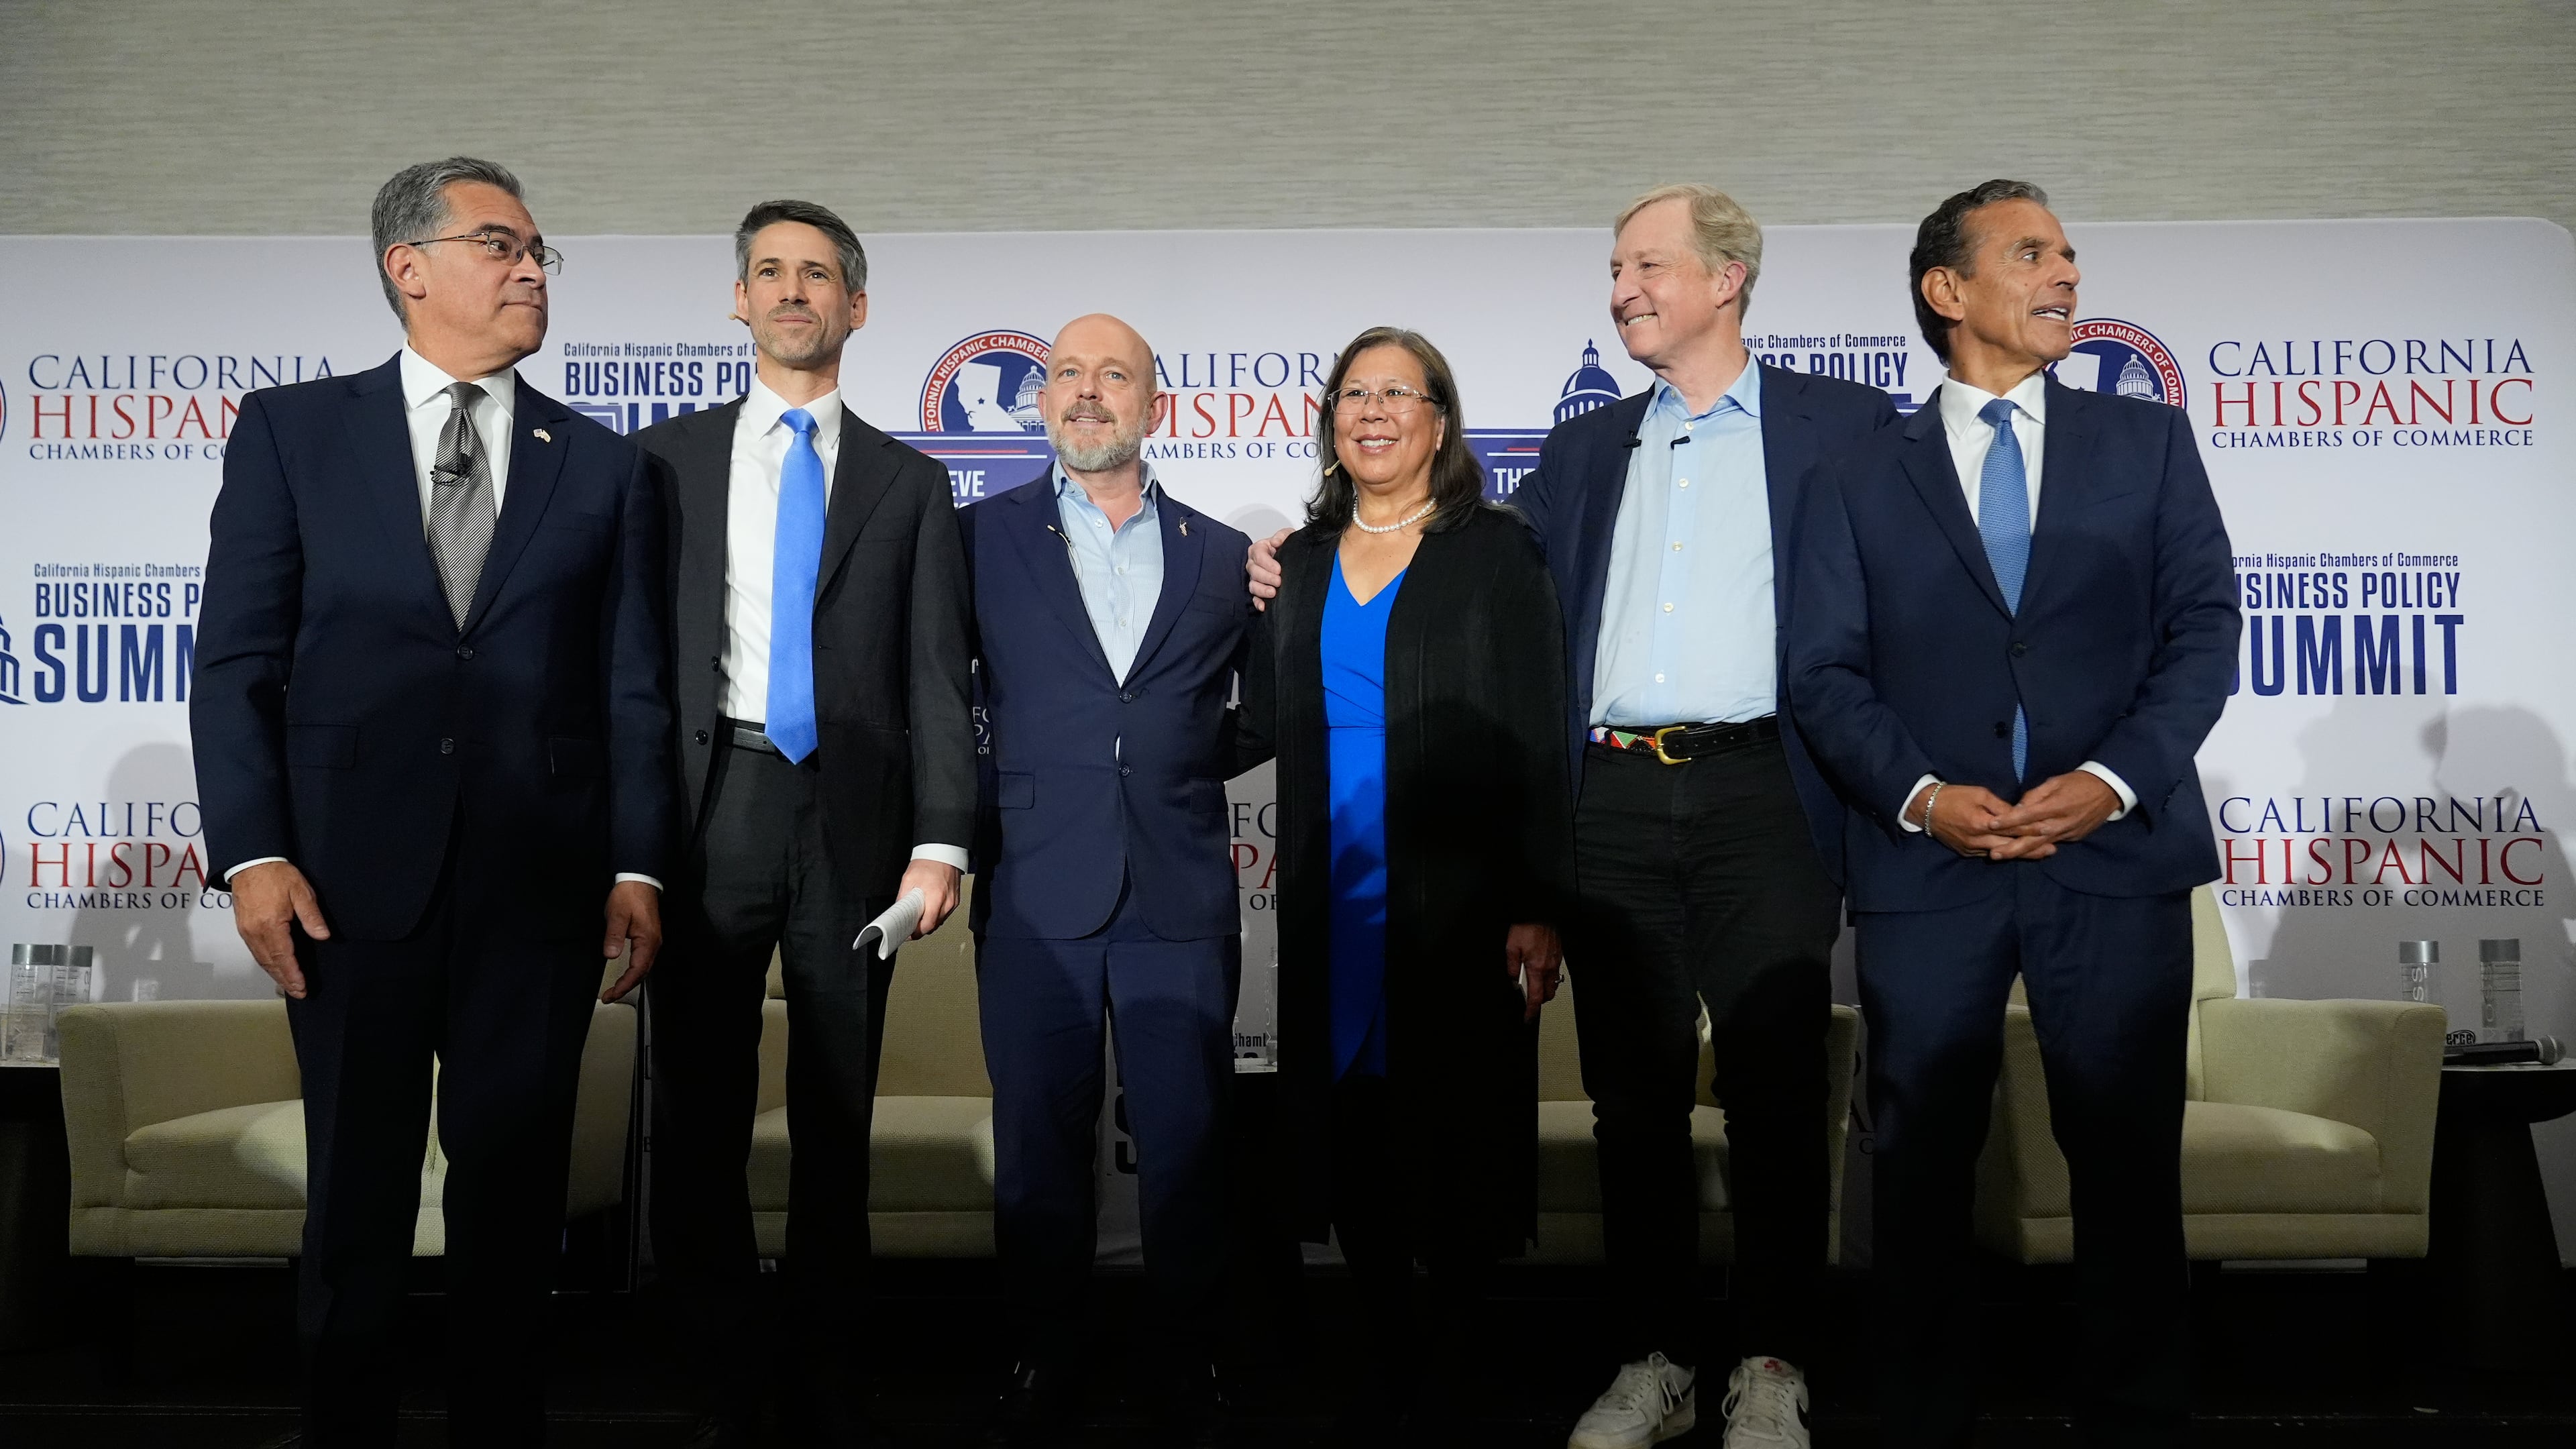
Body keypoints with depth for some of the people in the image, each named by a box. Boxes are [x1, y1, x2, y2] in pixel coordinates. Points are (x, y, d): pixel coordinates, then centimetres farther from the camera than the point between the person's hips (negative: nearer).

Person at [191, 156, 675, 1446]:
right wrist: (252, 853, -8)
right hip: (352, 878, -1)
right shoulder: (290, 431, 5)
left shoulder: (604, 465, 9)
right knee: (356, 1189, 10)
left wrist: (639, 866, -1)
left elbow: (632, 686, 5)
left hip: (539, 885, 1)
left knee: (516, 1188, 9)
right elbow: (236, 661, 1)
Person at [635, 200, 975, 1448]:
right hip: (706, 811, 0)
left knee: (836, 1123, 9)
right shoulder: (664, 459, 10)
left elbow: (936, 675, 4)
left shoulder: (909, 483, 10)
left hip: (853, 819, 0)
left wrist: (940, 840, -8)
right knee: (697, 1120, 5)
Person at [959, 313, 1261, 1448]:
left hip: (1181, 897, 1)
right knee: (1039, 1150, 7)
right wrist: (988, 811, -2)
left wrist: (1173, 768, 2)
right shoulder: (982, 537, 7)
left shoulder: (1224, 557, 10)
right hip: (1035, 894, 0)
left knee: (1186, 1149, 5)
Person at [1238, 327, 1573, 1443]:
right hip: (1327, 907, 4)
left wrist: (1538, 909, -11)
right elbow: (1266, 730, 17)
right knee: (1351, 1136, 7)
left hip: (1455, 905, -3)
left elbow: (1537, 738, -6)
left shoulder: (1496, 554, 0)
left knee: (1454, 1137, 2)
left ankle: (1460, 1359, 19)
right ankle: (1383, 1352, 22)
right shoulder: (1298, 563, 13)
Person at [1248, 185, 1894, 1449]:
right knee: (1634, 1093, 8)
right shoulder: (1584, 452, 18)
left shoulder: (1842, 425, 6)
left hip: (1762, 792, -3)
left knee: (1774, 1087, 1)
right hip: (1614, 807, 4)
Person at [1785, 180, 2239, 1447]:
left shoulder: (2149, 444, 11)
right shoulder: (1860, 479, 9)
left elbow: (2203, 628, 3)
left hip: (2116, 855, 1)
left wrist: (2116, 777, -11)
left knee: (2128, 1161, 7)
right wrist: (1920, 794, -13)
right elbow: (1824, 673, 3)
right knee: (1923, 1167, 6)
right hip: (1925, 864, 0)